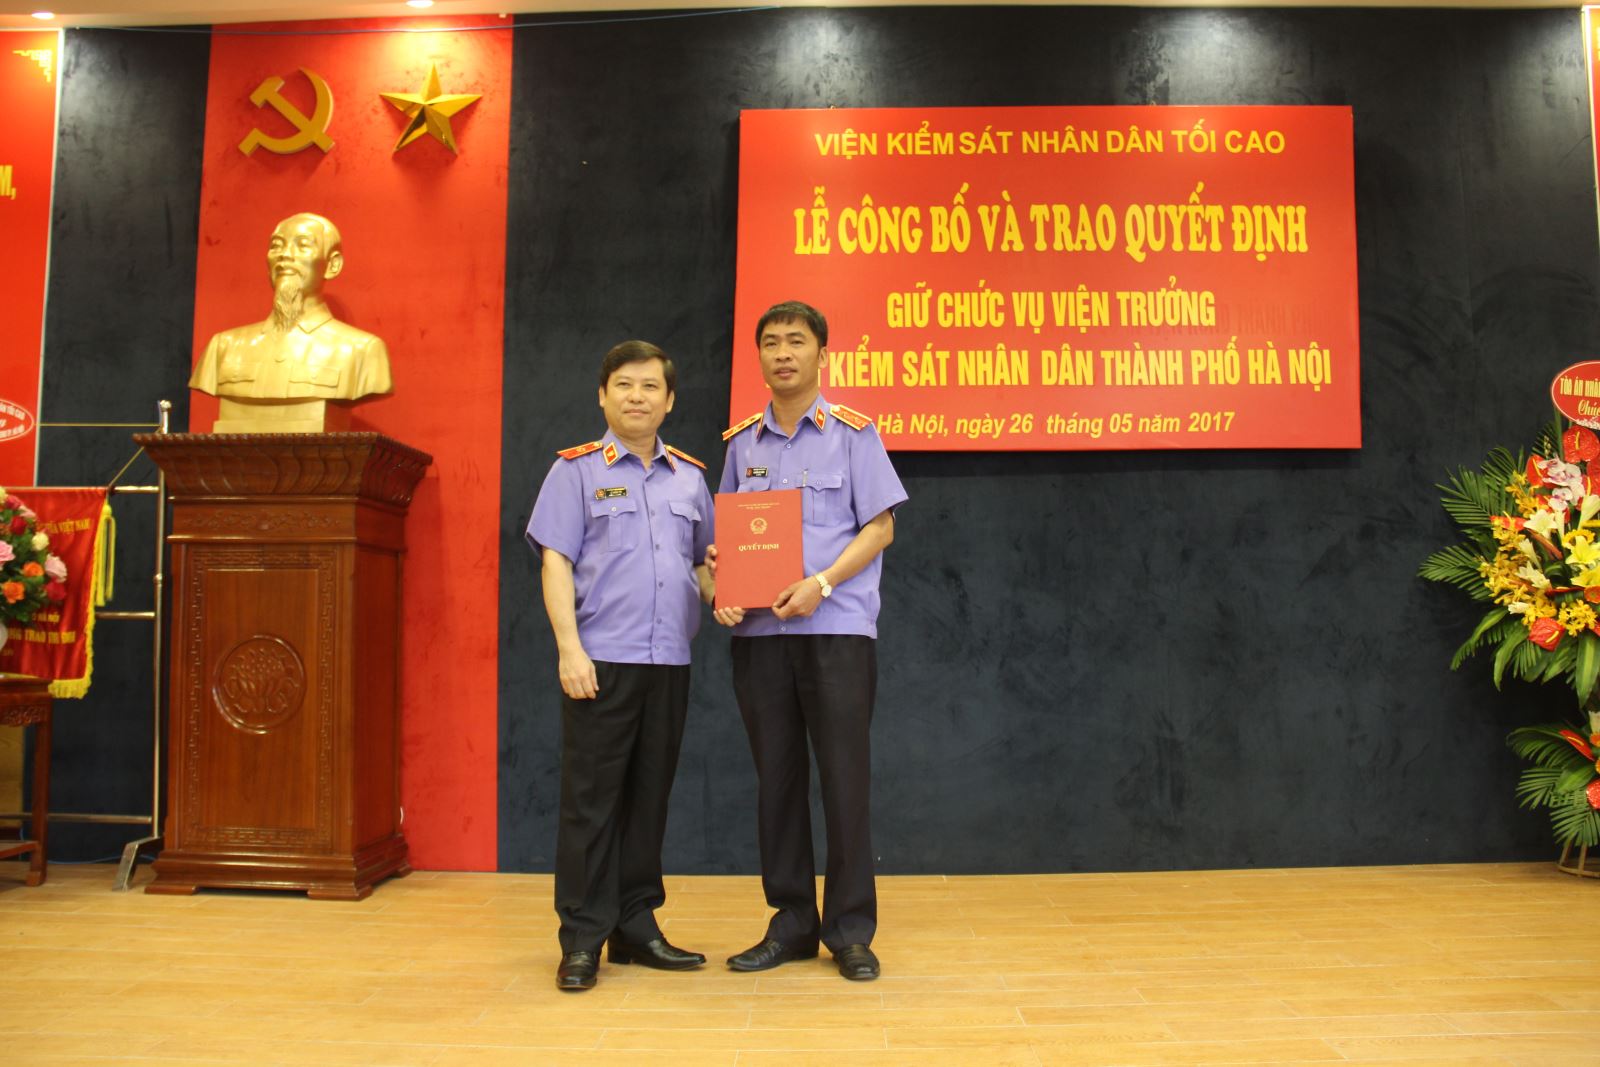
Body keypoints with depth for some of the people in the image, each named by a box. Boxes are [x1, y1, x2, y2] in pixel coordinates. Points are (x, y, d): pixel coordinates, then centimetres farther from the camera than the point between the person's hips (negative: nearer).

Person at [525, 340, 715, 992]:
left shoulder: (690, 476, 14)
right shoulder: (576, 470, 3)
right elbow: (555, 562, -4)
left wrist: (720, 599, -1)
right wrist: (569, 648, -13)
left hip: (670, 662, 4)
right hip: (600, 661, -4)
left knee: (649, 797, 11)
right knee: (591, 798, 0)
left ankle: (636, 926, 23)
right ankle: (582, 940, 10)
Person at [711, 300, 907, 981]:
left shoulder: (852, 431, 3)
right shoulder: (742, 442, 13)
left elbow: (880, 526, -2)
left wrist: (820, 585, -15)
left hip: (836, 625, -3)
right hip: (758, 629, 4)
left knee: (845, 778, -1)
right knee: (776, 777, 8)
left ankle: (850, 929, 12)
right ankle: (791, 923, 20)